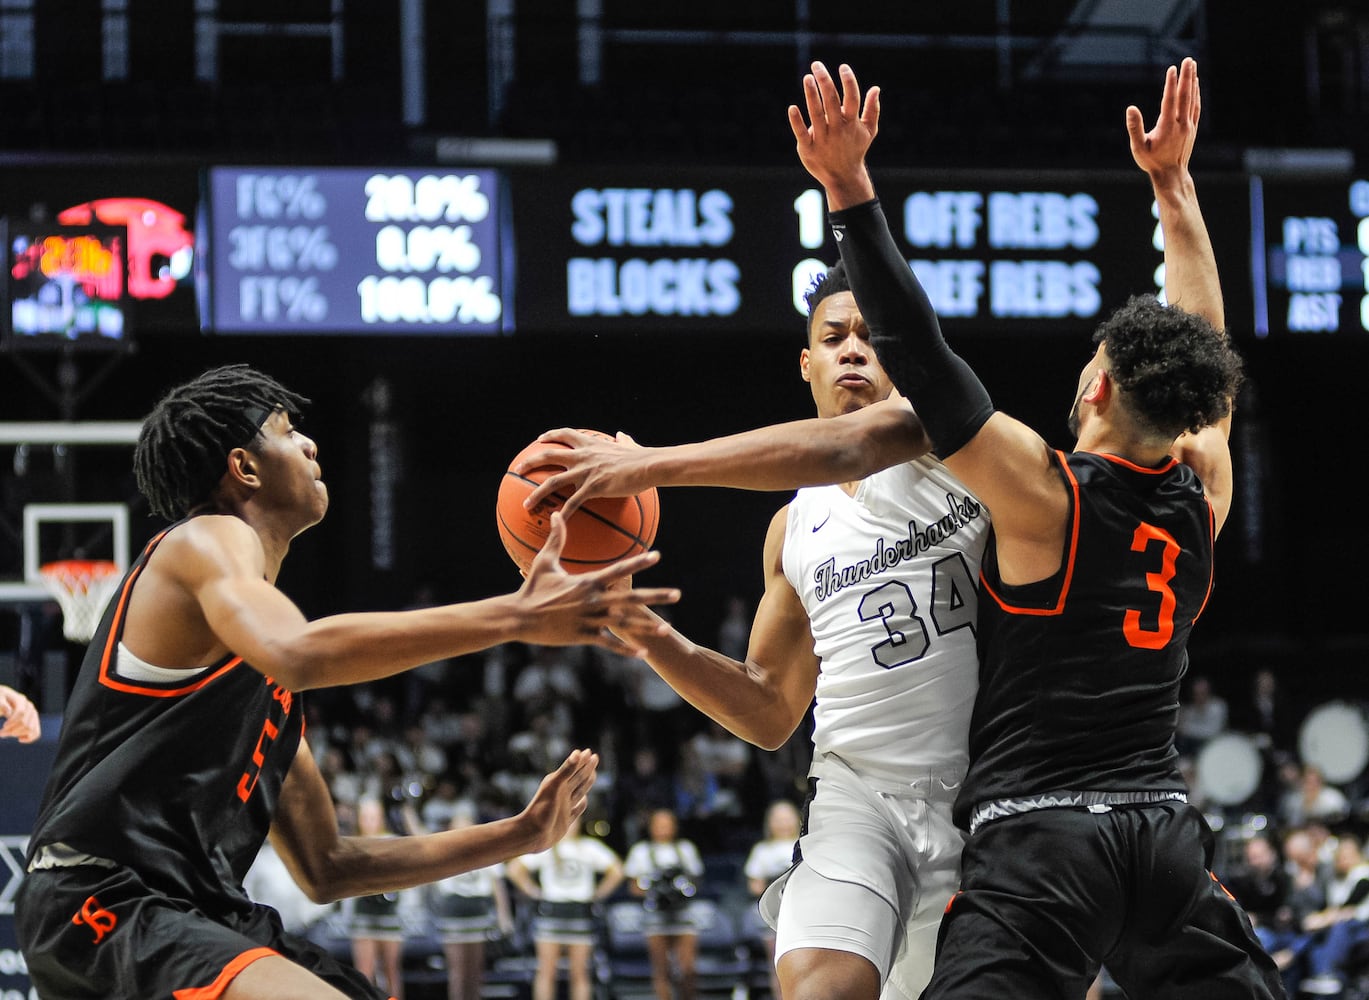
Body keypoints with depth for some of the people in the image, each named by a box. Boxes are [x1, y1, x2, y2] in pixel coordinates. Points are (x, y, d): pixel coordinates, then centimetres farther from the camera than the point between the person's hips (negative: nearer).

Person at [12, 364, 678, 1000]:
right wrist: (517, 616, -27)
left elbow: (325, 867, 27)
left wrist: (517, 835, 22)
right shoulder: (208, 541, -2)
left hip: (196, 909, 10)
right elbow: (299, 655, -26)